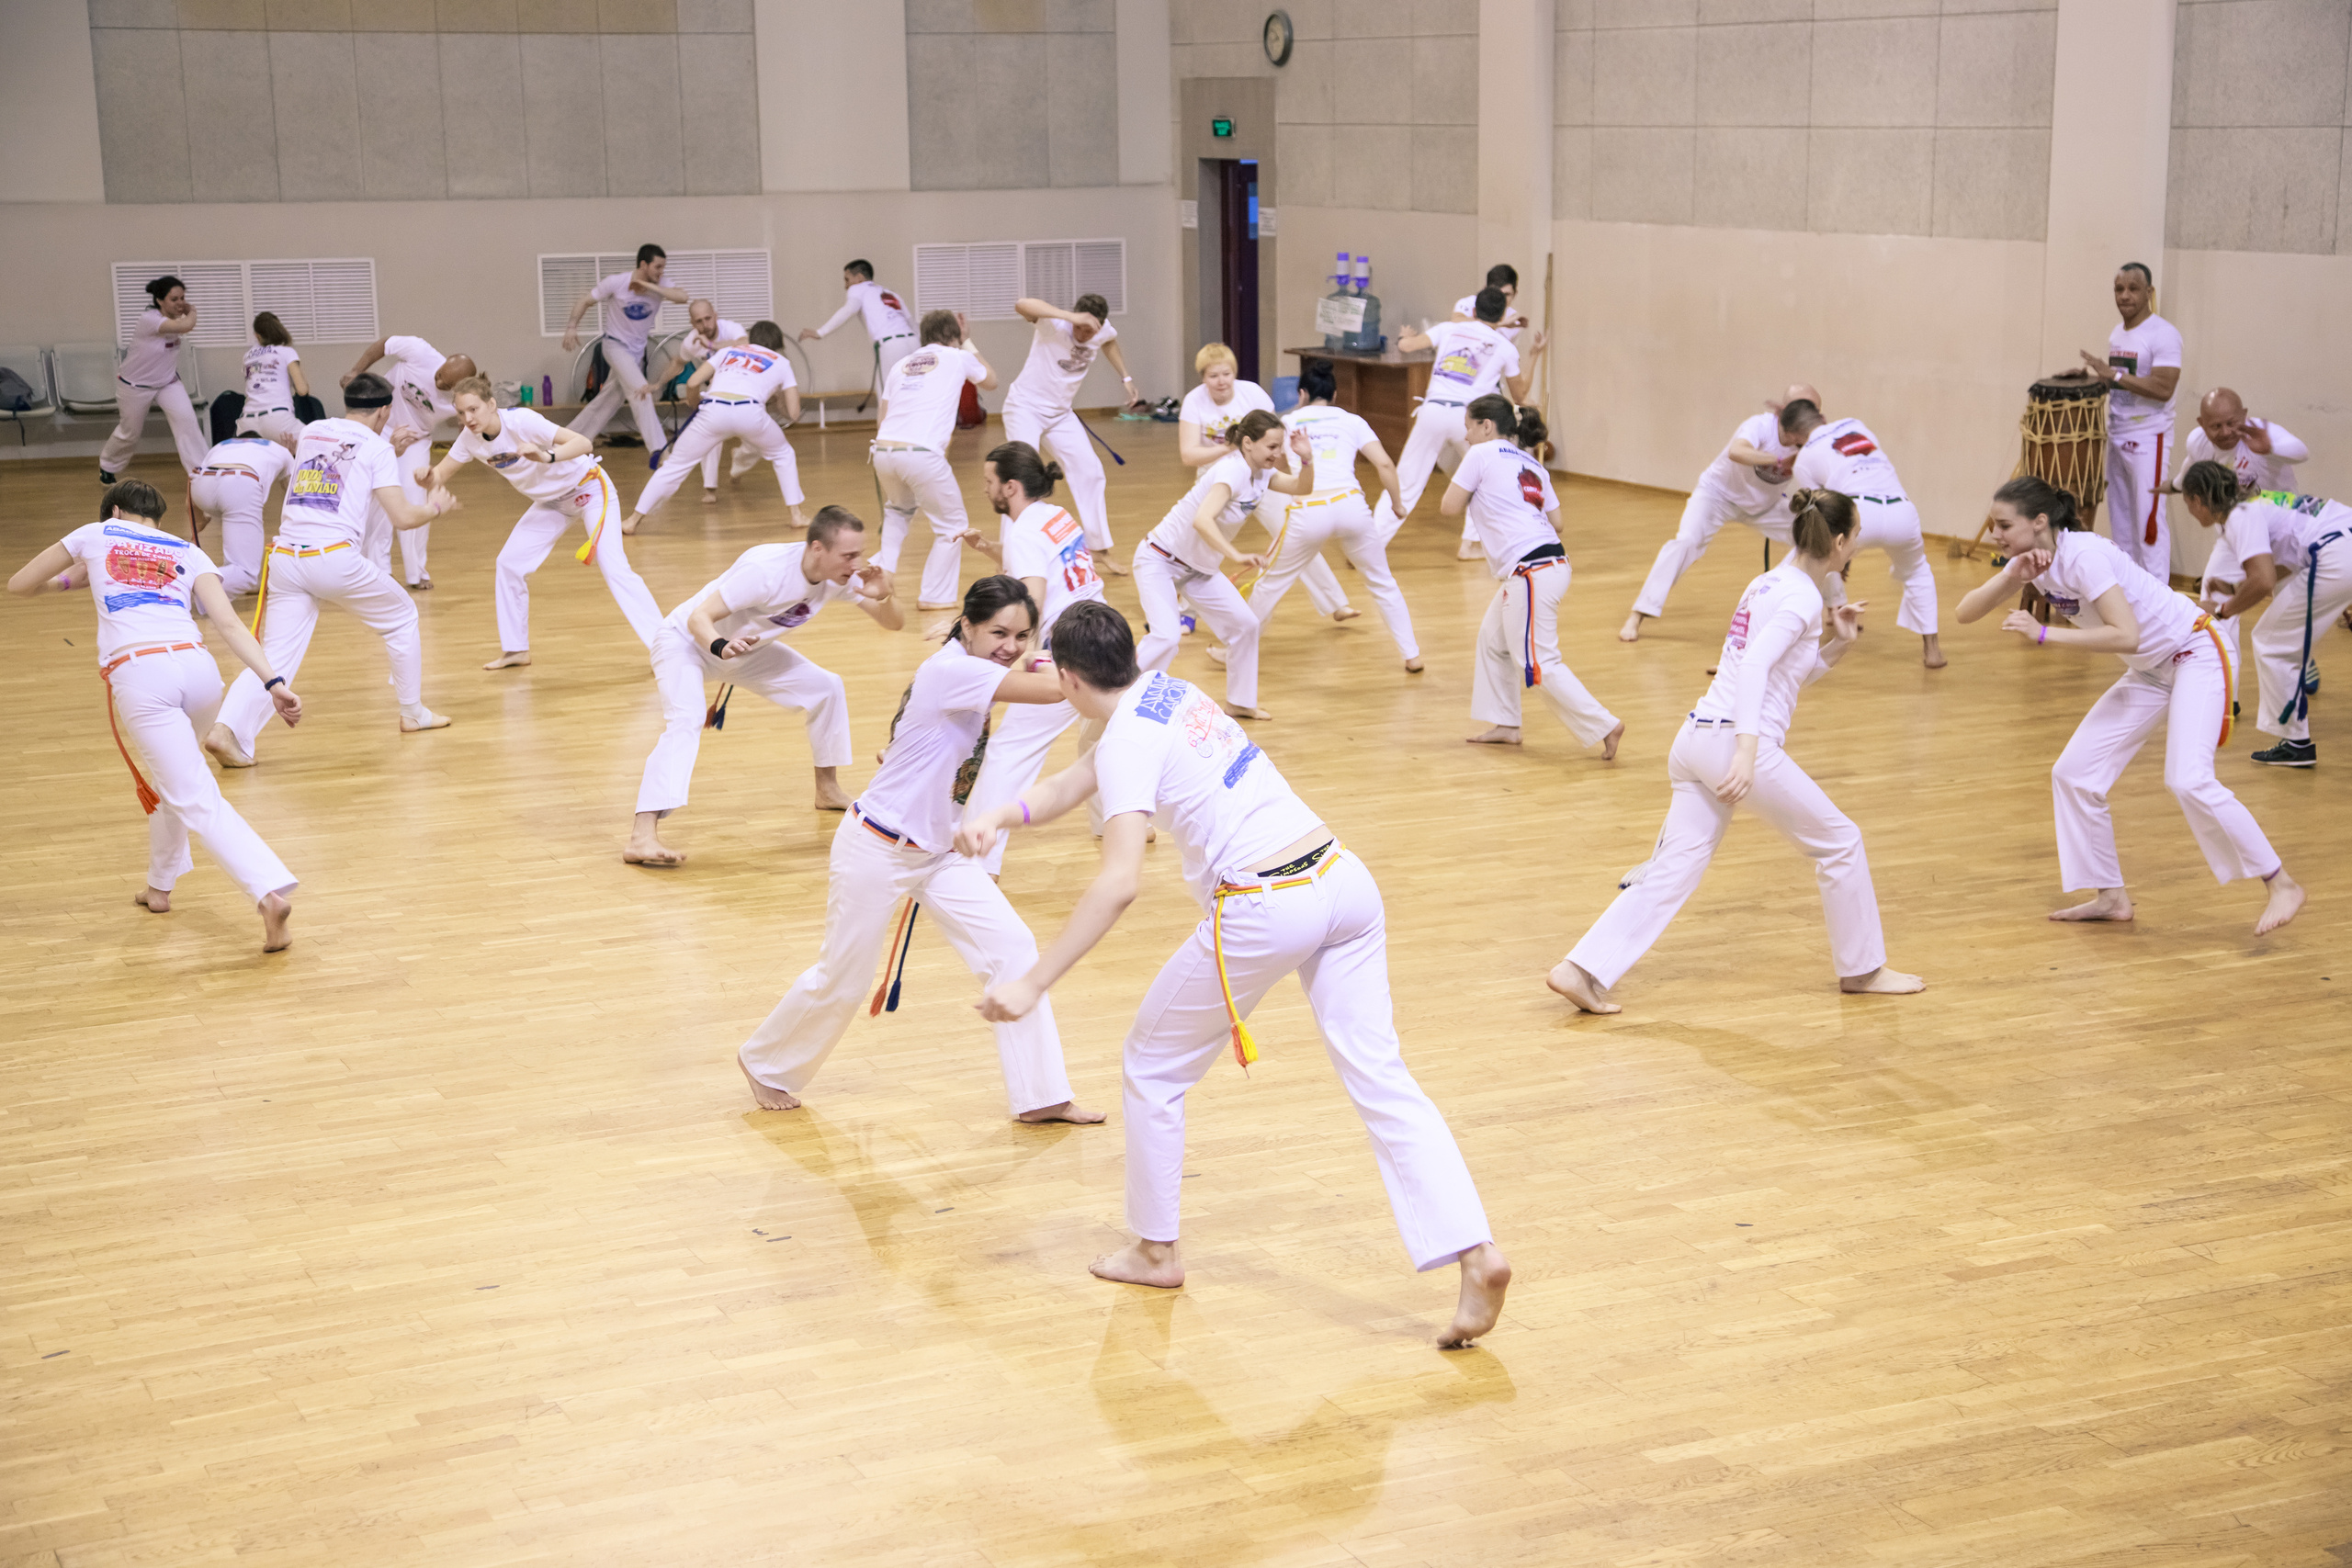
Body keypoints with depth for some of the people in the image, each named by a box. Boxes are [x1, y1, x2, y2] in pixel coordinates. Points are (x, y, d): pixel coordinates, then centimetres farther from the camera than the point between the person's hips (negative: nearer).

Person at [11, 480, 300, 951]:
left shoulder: (96, 534, 21)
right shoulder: (189, 554, 23)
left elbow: (18, 584, 31)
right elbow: (229, 623, 6)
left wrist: (70, 580, 50)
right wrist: (274, 682, -3)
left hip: (136, 674, -4)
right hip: (197, 666, 4)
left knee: (198, 801, -8)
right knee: (170, 775, 33)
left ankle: (270, 893, -26)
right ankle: (160, 886, 39)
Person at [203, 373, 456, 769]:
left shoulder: (310, 432, 20)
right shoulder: (376, 447, 5)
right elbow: (403, 517, -2)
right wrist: (435, 507, 18)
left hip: (284, 557, 4)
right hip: (335, 558, -4)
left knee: (276, 657, -1)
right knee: (401, 618, 22)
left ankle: (229, 728, -24)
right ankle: (413, 712, 30)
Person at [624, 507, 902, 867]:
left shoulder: (842, 576, -17)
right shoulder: (766, 569, -37)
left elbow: (893, 623, -11)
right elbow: (699, 618, -35)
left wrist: (883, 597, -34)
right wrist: (722, 647, -57)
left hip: (745, 646, 7)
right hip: (687, 639, -7)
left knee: (826, 687, 4)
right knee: (686, 721, -31)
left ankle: (828, 790, 26)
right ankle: (642, 838, -41)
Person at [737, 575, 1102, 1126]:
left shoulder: (979, 679, 3)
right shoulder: (949, 671, -25)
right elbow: (1053, 690, -34)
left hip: (935, 851, 8)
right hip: (876, 849, -8)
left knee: (1012, 949, -3)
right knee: (841, 981, 7)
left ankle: (1040, 1095, 5)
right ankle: (765, 1062, 34)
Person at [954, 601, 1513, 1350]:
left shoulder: (1130, 739, -8)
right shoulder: (1167, 690, 16)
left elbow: (1120, 882, -21)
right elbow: (1073, 783, 25)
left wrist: (1033, 984, -20)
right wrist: (997, 816, 9)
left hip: (1264, 910, -8)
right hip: (1343, 878, 8)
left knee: (1153, 1067, 14)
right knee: (1379, 1077, 3)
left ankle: (1155, 1250, 28)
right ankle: (1476, 1253, -10)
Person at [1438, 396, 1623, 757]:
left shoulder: (1482, 454, -4)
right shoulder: (1532, 465, 18)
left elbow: (1450, 507, -2)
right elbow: (1556, 523, 17)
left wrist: (1472, 495, 17)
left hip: (1531, 574, -9)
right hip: (1551, 561, 9)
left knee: (1539, 666, -4)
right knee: (1493, 639, 24)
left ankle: (1604, 726, -6)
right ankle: (1505, 725, 29)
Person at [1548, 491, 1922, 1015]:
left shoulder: (1771, 584, 20)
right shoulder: (1803, 597, -8)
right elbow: (1756, 665, -23)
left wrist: (1838, 644, 18)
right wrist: (1747, 750, -30)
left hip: (1697, 737, 9)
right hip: (1737, 741, -9)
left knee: (1673, 869, 4)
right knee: (1840, 842, 9)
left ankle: (1581, 969, -7)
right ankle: (1862, 969, 21)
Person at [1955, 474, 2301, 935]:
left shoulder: (2083, 556, -28)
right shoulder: (2034, 559, -3)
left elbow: (2127, 636, -35)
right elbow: (1965, 613, -7)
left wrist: (2043, 634, -35)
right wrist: (2011, 577, -25)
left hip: (2194, 655, -9)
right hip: (2149, 672, 9)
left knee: (2188, 780, -23)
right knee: (2074, 773, 3)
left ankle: (2281, 885, -9)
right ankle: (2111, 896, 16)